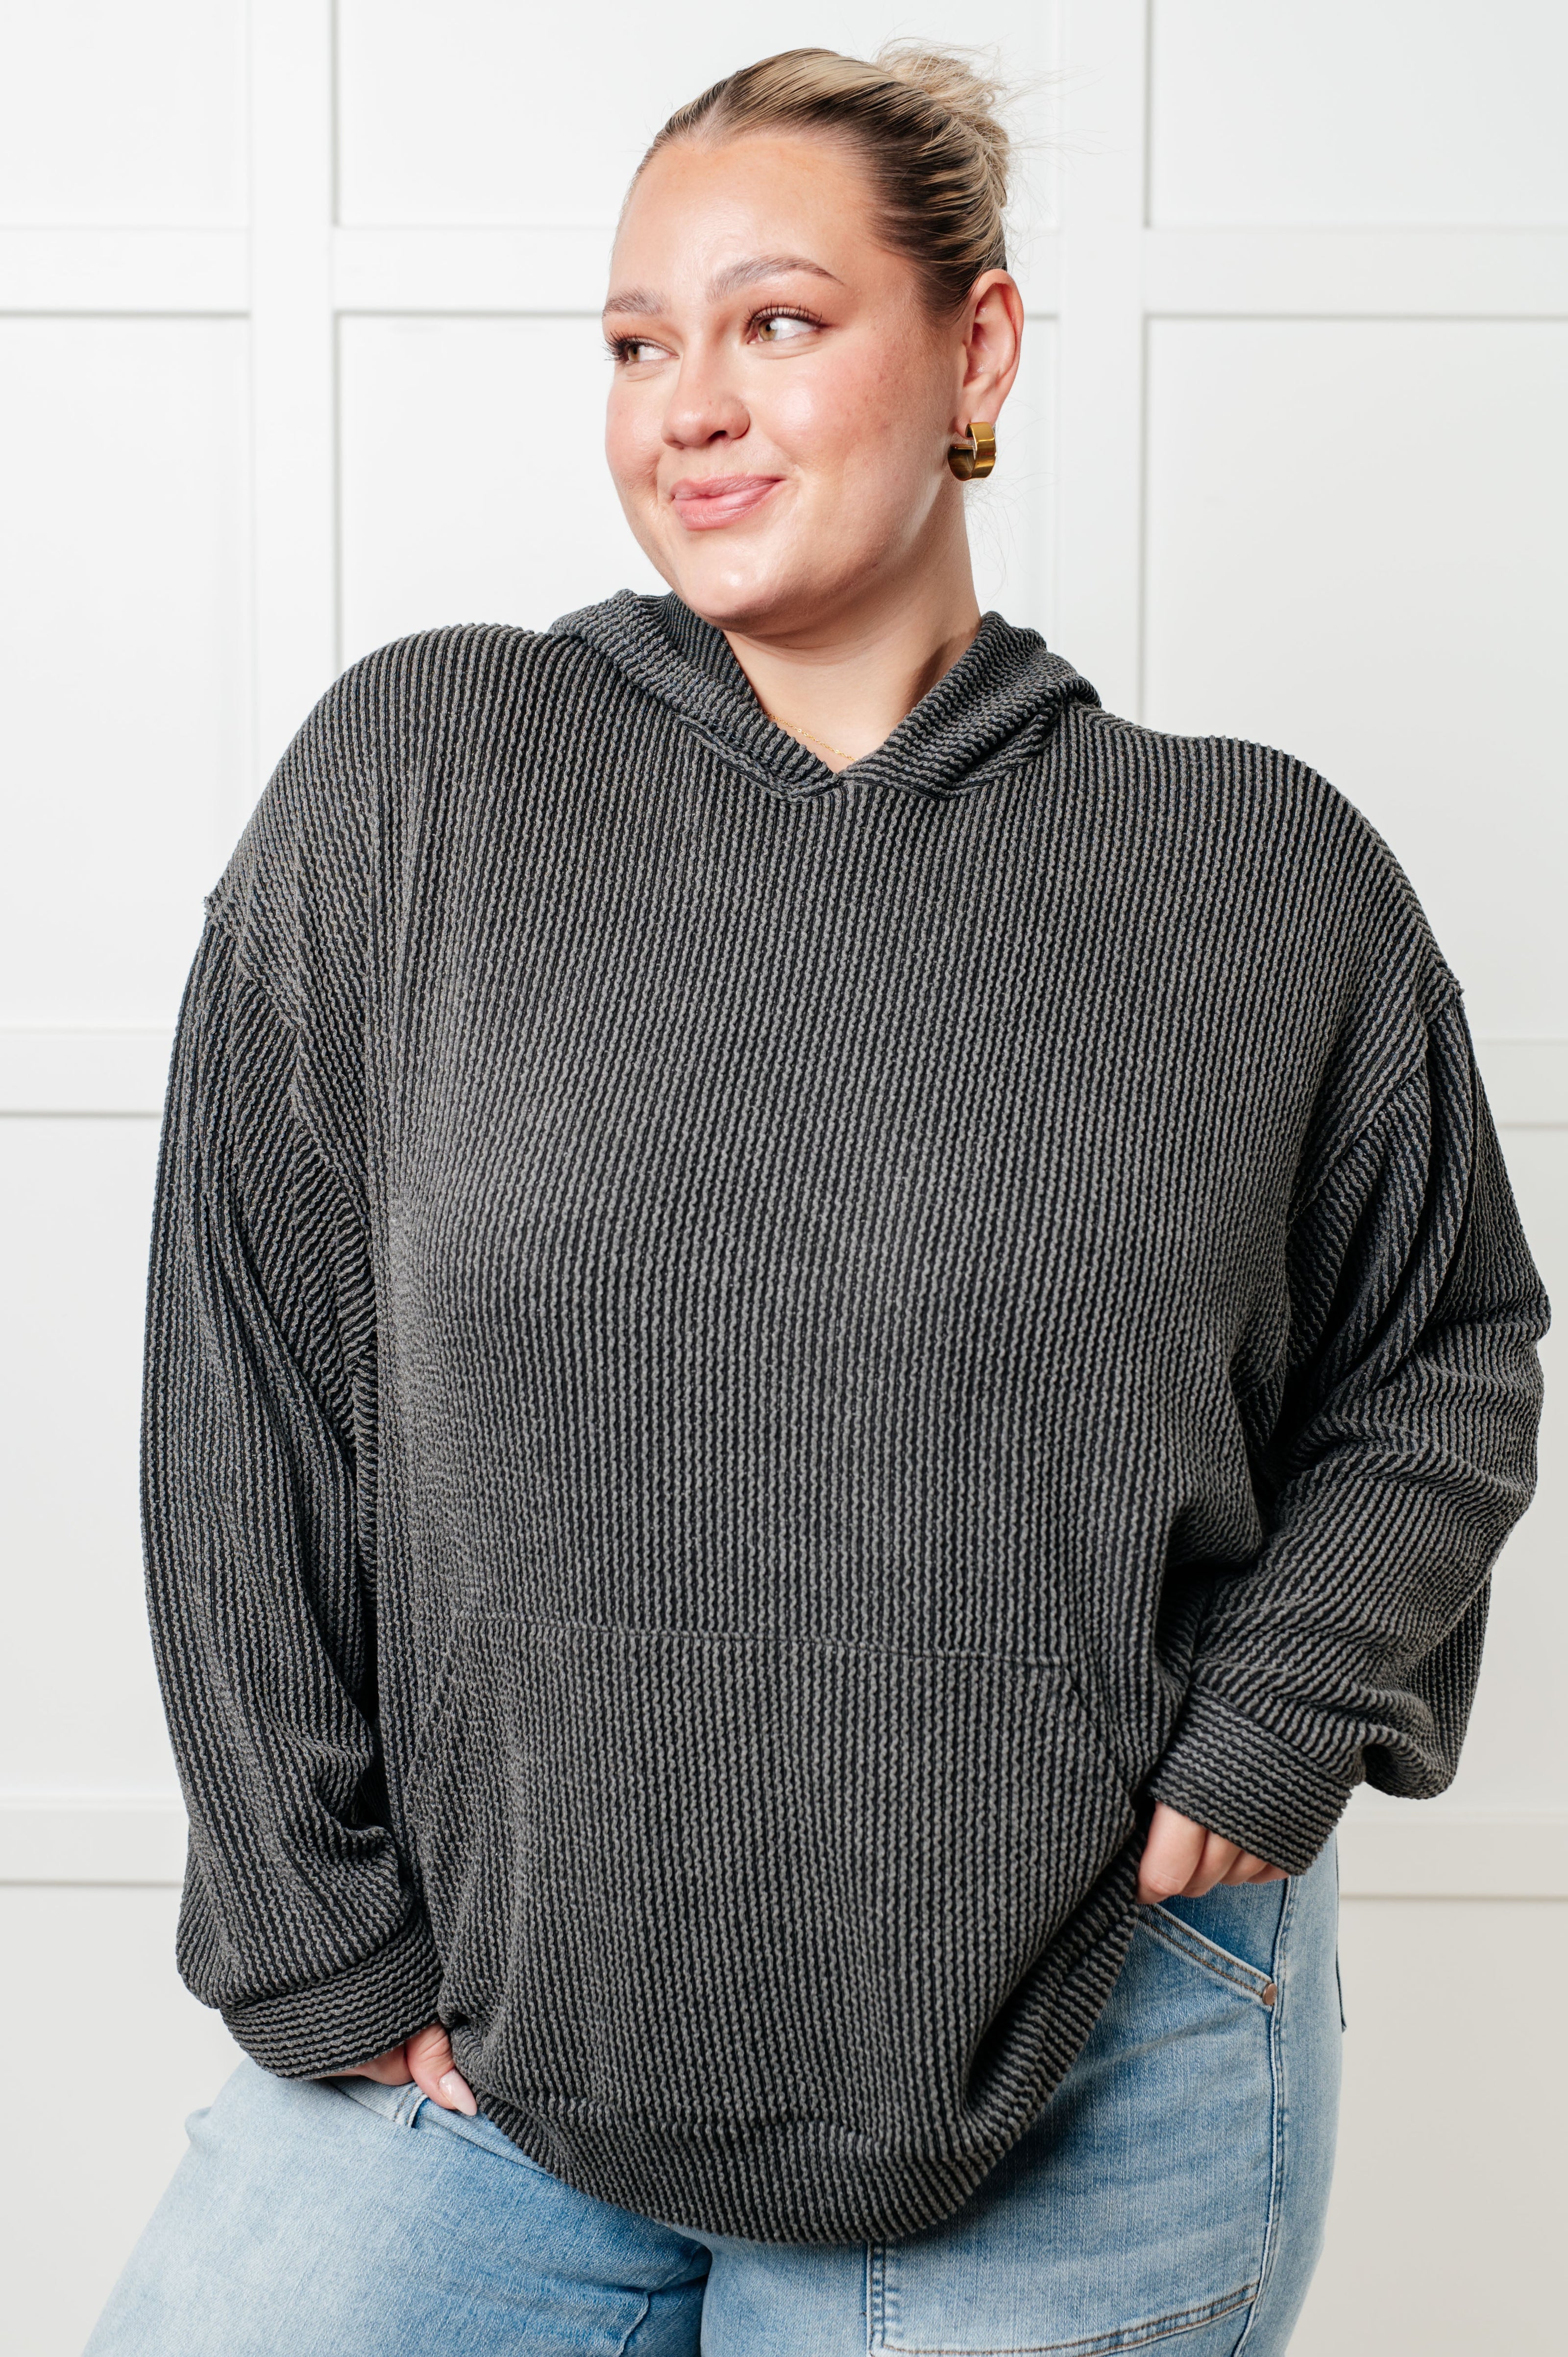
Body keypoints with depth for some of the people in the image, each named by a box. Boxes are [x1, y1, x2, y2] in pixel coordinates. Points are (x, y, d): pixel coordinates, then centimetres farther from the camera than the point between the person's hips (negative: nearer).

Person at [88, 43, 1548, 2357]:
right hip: (470, 2024, 1)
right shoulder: (408, 783, -2)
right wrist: (319, 1931, -1)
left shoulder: (1263, 877, -1)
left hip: (1083, 2081, 0)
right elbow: (246, 1394, 0)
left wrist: (1279, 1724, -3)